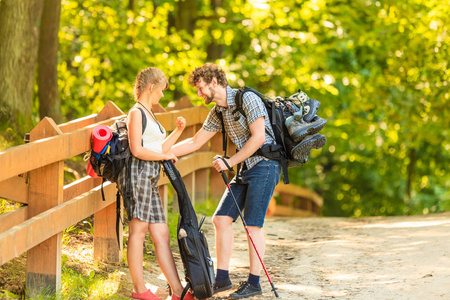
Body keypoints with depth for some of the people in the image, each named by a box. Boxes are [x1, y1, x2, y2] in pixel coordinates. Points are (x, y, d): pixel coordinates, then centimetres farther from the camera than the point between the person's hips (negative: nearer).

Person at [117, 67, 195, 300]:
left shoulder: (148, 113, 24)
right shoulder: (136, 113, -6)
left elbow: (158, 149, 24)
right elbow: (137, 150, -15)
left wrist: (178, 131, 17)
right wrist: (165, 156, -6)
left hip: (150, 177, 10)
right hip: (138, 173, -10)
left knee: (161, 234, 4)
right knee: (138, 230, -6)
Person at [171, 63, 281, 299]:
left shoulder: (247, 99, -13)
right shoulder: (218, 112, 13)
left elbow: (258, 137, -19)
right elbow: (195, 142, 18)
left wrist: (230, 162, -14)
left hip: (265, 166, -9)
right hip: (246, 169, 9)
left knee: (252, 224, -8)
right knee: (221, 218, 3)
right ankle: (222, 278, 9)